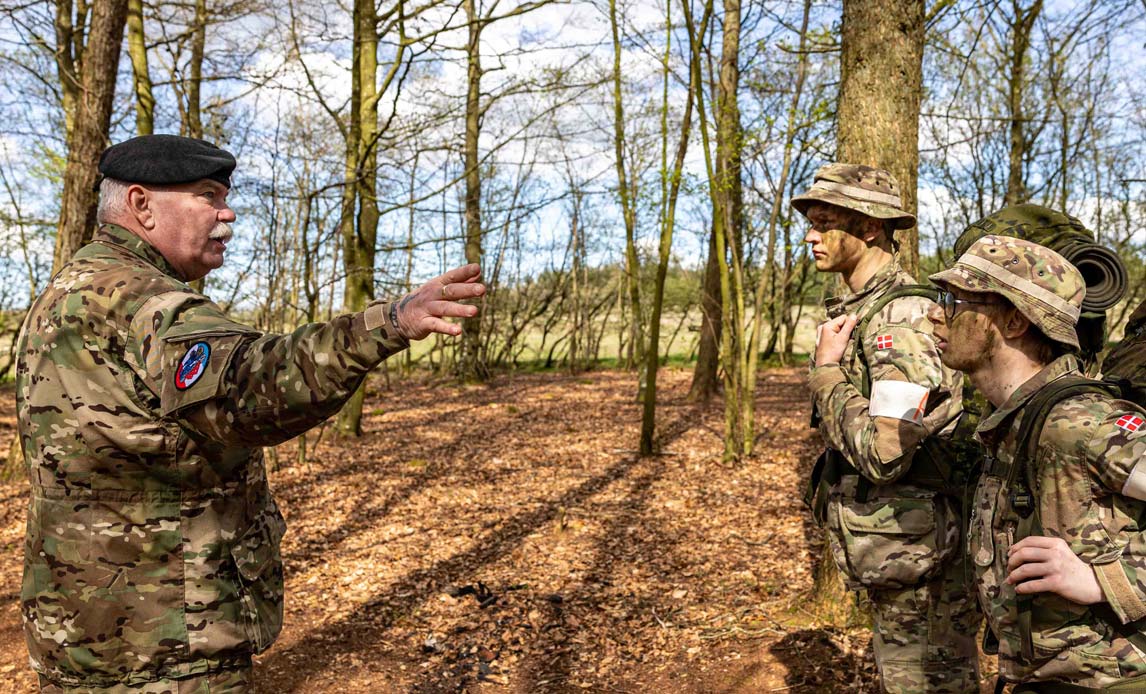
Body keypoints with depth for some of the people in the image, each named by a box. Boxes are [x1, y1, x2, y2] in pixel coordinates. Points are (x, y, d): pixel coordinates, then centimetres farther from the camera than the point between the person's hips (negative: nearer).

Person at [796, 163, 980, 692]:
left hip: (912, 546, -9)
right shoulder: (856, 310, 10)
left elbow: (884, 452, -30)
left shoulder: (902, 316, -22)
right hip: (900, 543, 9)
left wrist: (825, 370, -20)